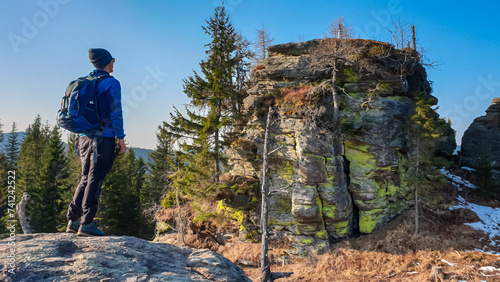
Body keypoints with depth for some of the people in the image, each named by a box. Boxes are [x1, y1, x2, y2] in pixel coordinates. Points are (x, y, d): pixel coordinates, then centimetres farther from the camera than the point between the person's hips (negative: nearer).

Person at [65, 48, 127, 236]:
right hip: (103, 138, -7)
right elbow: (115, 112, -12)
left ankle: (73, 221, 16)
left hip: (85, 137, 7)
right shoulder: (111, 83, -7)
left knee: (86, 179, 14)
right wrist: (120, 138, -7)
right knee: (95, 180, -4)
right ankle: (86, 224, -2)